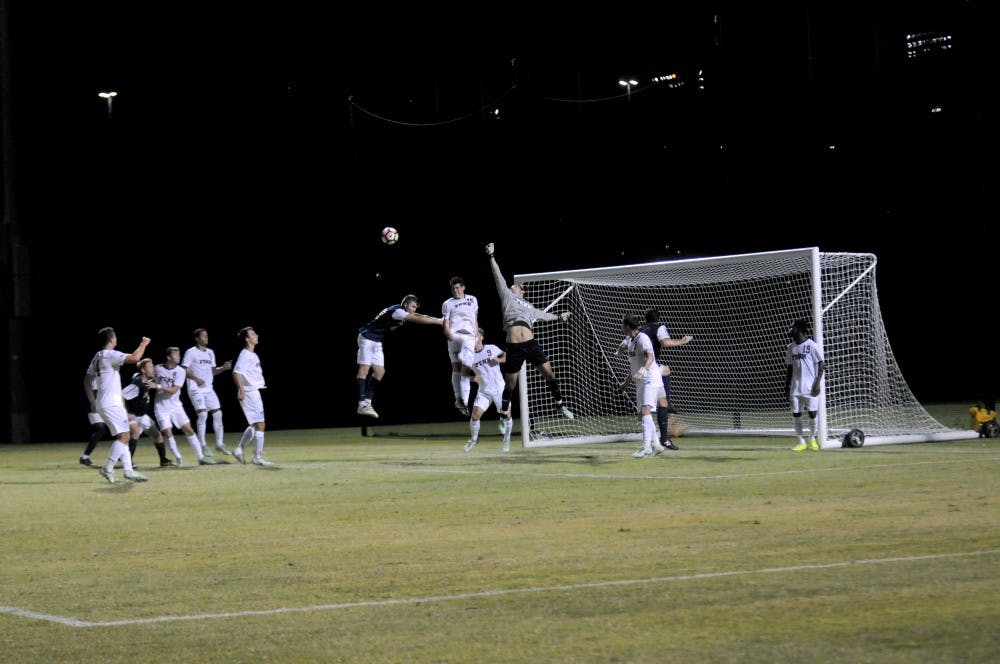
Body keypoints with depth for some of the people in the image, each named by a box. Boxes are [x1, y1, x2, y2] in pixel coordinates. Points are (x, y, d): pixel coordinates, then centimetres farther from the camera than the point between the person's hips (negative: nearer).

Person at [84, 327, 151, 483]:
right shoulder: (110, 355, -13)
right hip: (111, 404, -10)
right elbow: (134, 358, -26)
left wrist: (93, 402, 22)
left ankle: (128, 470, 9)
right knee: (123, 436, -11)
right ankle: (108, 468, -12)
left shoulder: (97, 357, 15)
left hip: (102, 403, 10)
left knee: (122, 436, 11)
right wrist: (143, 344, -9)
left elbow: (87, 381, 20)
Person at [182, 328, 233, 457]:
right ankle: (203, 445, -7)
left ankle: (219, 443, 10)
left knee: (217, 414, 1)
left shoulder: (210, 352, 16)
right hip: (196, 389, -6)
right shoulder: (191, 352, -3)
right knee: (202, 414, -16)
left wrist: (223, 368, 2)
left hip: (209, 389, 6)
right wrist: (196, 379, -20)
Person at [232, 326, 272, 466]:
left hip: (255, 392, 10)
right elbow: (236, 373, -22)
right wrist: (242, 390, -27)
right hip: (249, 393, -10)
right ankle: (258, 457, -3)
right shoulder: (245, 355, -14)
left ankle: (239, 449, 22)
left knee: (254, 425, 16)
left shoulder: (253, 355, 15)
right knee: (260, 424, -8)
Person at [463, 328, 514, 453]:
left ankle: (506, 440, 21)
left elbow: (506, 356, 7)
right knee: (475, 415, -11)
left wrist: (499, 360, -14)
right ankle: (473, 439, 12)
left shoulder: (491, 349, -5)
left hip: (499, 389, -1)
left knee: (507, 415, -2)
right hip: (483, 391, 1)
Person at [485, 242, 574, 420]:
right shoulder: (508, 297, 15)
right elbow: (499, 277, 13)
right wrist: (491, 256, 10)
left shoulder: (530, 307, 25)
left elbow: (543, 315, 43)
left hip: (531, 344, 3)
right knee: (510, 384, 2)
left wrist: (559, 317, 55)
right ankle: (505, 416, 15)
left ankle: (560, 406, 16)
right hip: (514, 347, -3)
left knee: (549, 373, 1)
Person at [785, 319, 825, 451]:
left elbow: (820, 365, -6)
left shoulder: (812, 346, -7)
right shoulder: (791, 348, 11)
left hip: (810, 386, -5)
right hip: (796, 387, 5)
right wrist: (787, 385, 13)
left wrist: (818, 383, -13)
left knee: (812, 413, -2)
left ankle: (812, 439, 16)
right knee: (796, 414, 1)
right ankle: (802, 442, 10)